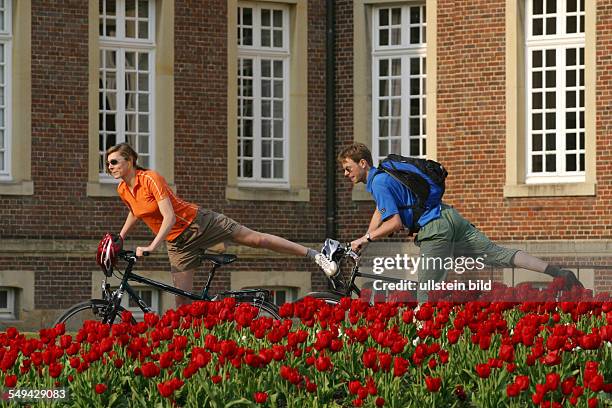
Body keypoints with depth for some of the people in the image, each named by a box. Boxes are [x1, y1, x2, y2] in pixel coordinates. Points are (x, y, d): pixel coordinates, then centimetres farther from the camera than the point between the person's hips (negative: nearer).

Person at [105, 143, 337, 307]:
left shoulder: (151, 179, -23)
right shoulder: (123, 191, -1)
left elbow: (169, 217, -31)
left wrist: (152, 247, -39)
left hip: (198, 223, -6)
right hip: (177, 244, 6)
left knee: (255, 239, -3)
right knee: (183, 301, -1)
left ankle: (314, 255, 7)